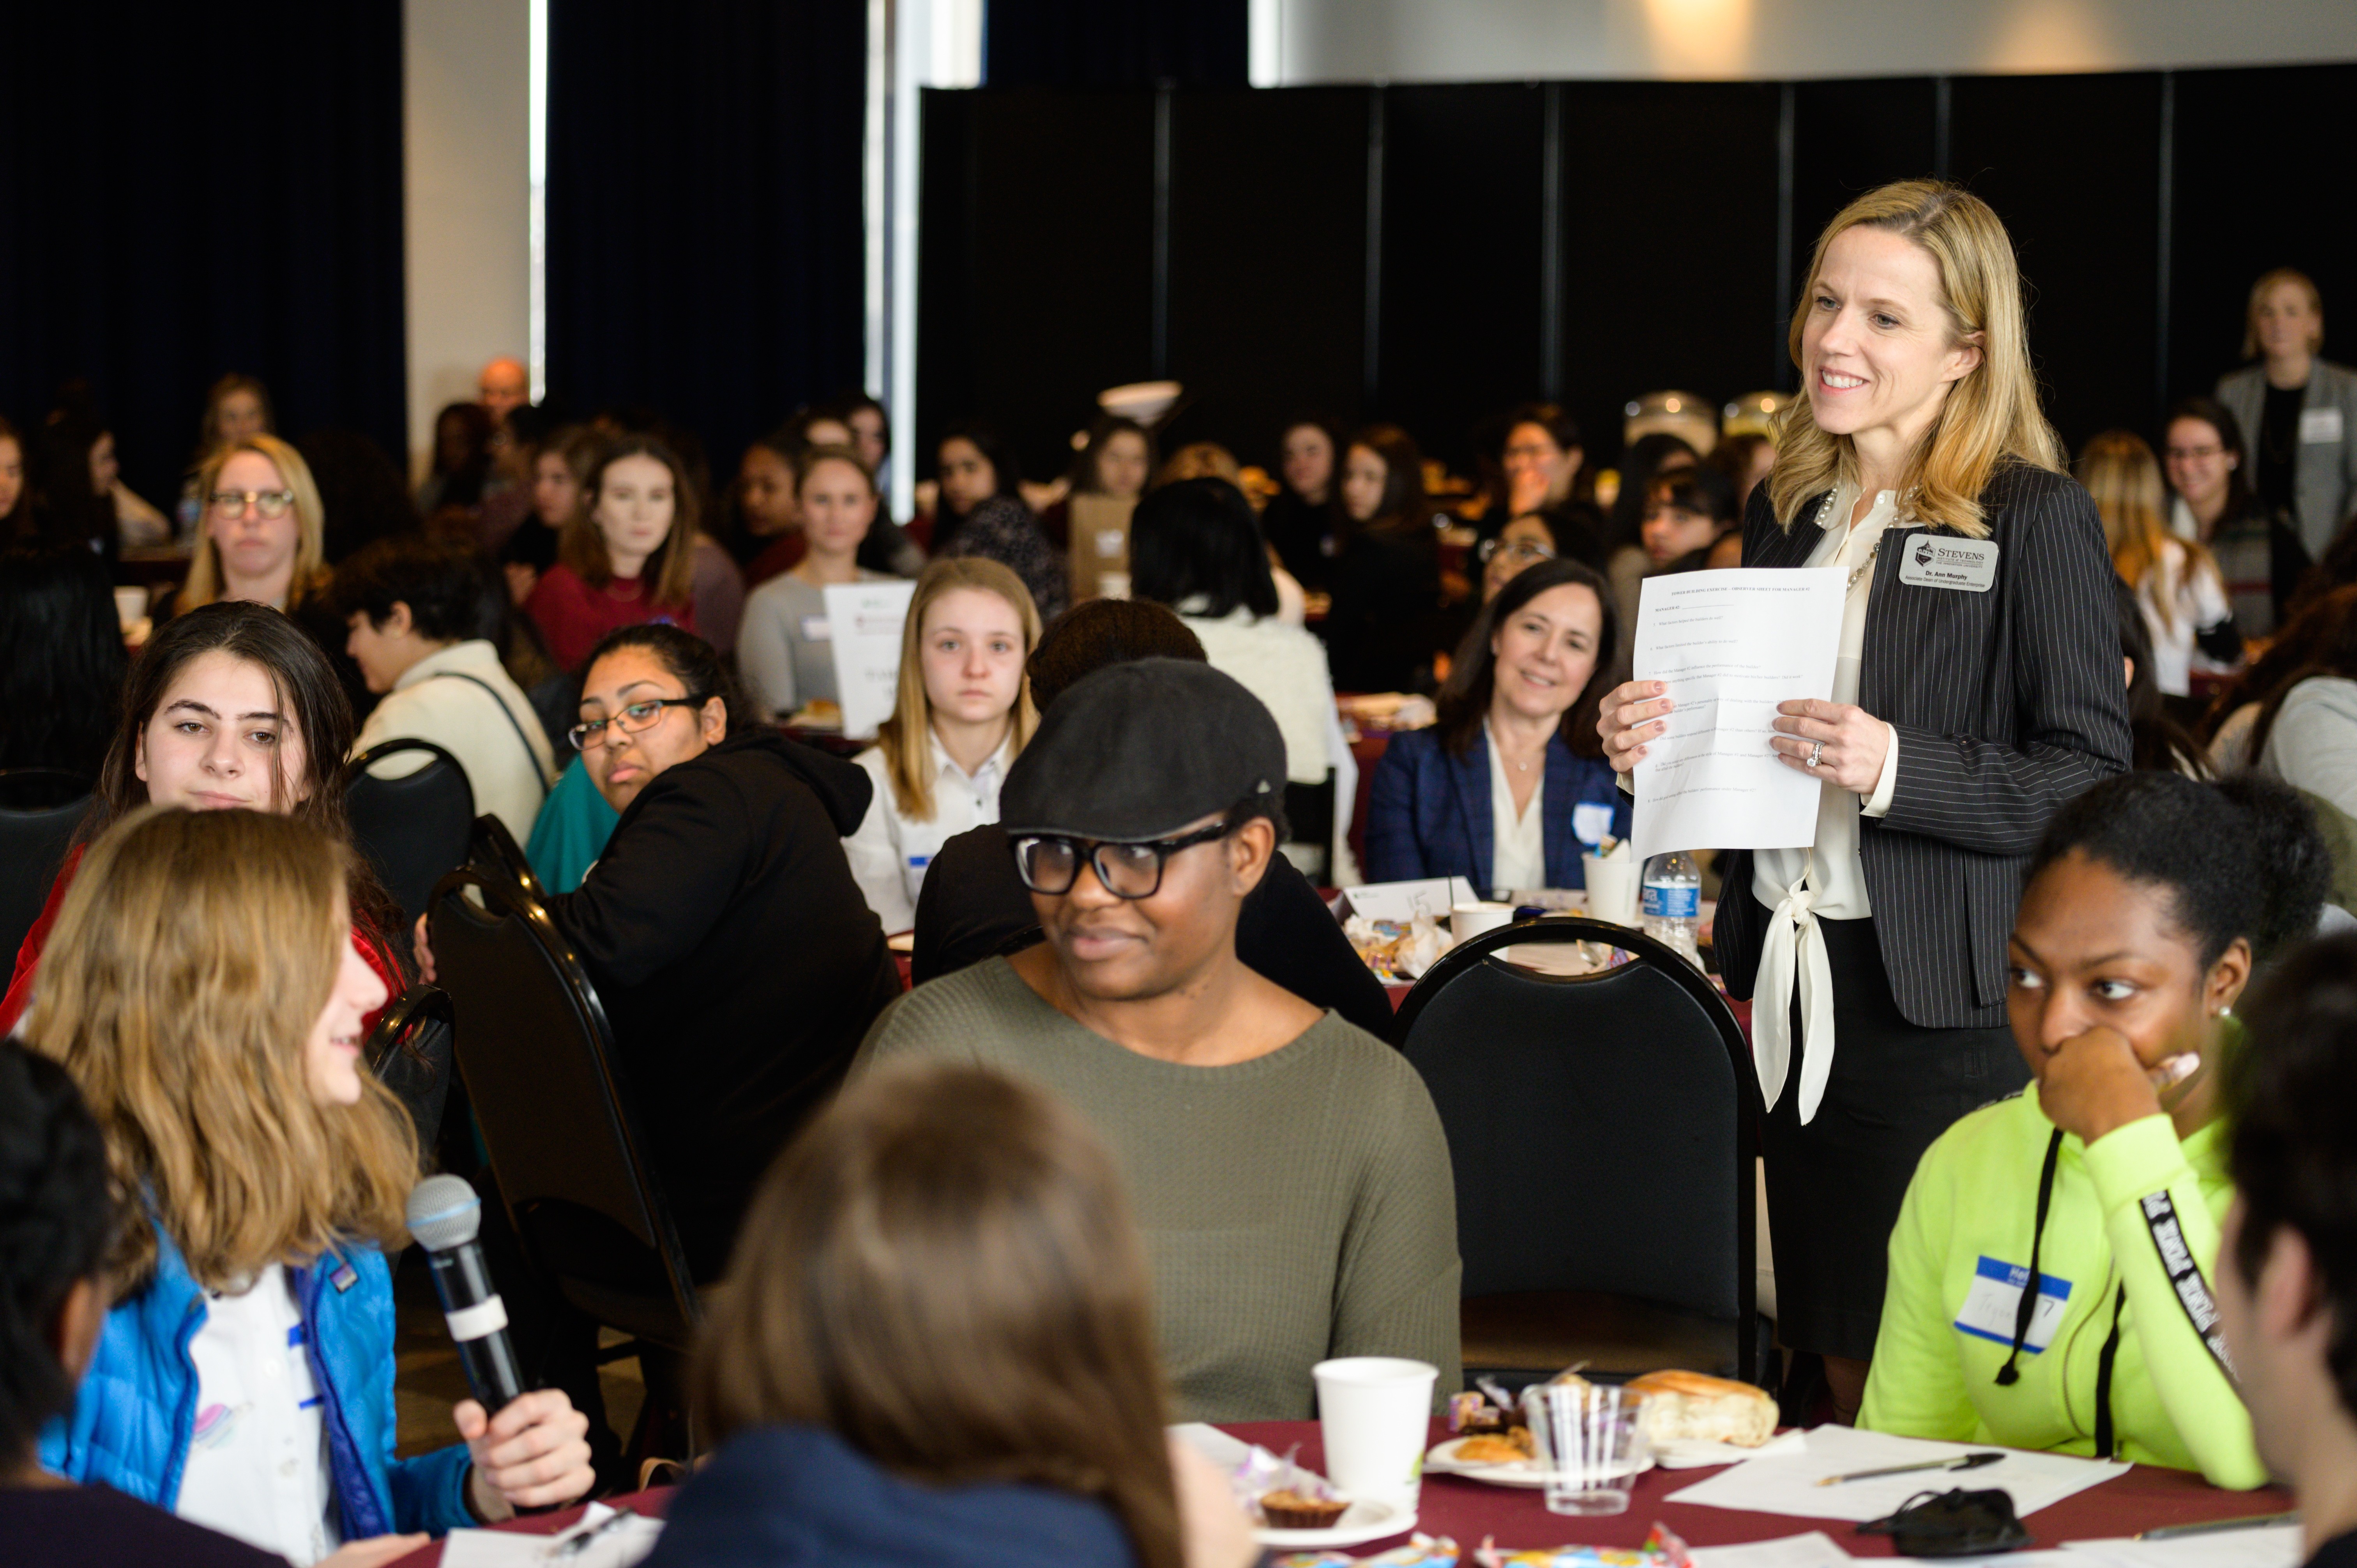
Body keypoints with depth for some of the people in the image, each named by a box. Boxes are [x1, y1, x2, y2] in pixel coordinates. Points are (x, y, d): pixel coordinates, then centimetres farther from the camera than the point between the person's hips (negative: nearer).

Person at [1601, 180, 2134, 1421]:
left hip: (1947, 1006, -6)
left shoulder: (2037, 518, -7)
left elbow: (2093, 782, -11)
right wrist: (1653, 745, 4)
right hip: (1795, 985, 6)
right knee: (1840, 1367, 10)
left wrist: (1899, 769, -23)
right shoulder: (1788, 508, 13)